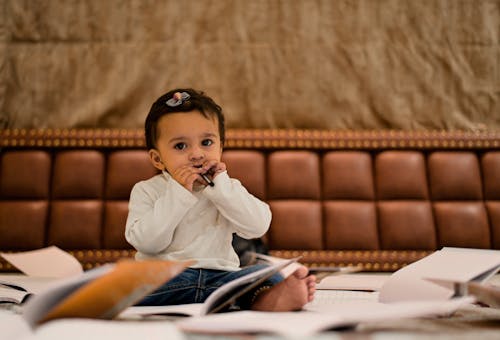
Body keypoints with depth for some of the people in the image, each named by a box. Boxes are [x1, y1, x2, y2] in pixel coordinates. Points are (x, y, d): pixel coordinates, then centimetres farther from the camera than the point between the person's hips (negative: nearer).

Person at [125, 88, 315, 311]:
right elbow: (145, 242, -8)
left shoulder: (227, 188, 14)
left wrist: (219, 186, -9)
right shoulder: (146, 191, 8)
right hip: (163, 275, -1)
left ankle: (266, 299, -58)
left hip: (220, 274, 1)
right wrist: (177, 194, -12)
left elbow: (258, 226, -3)